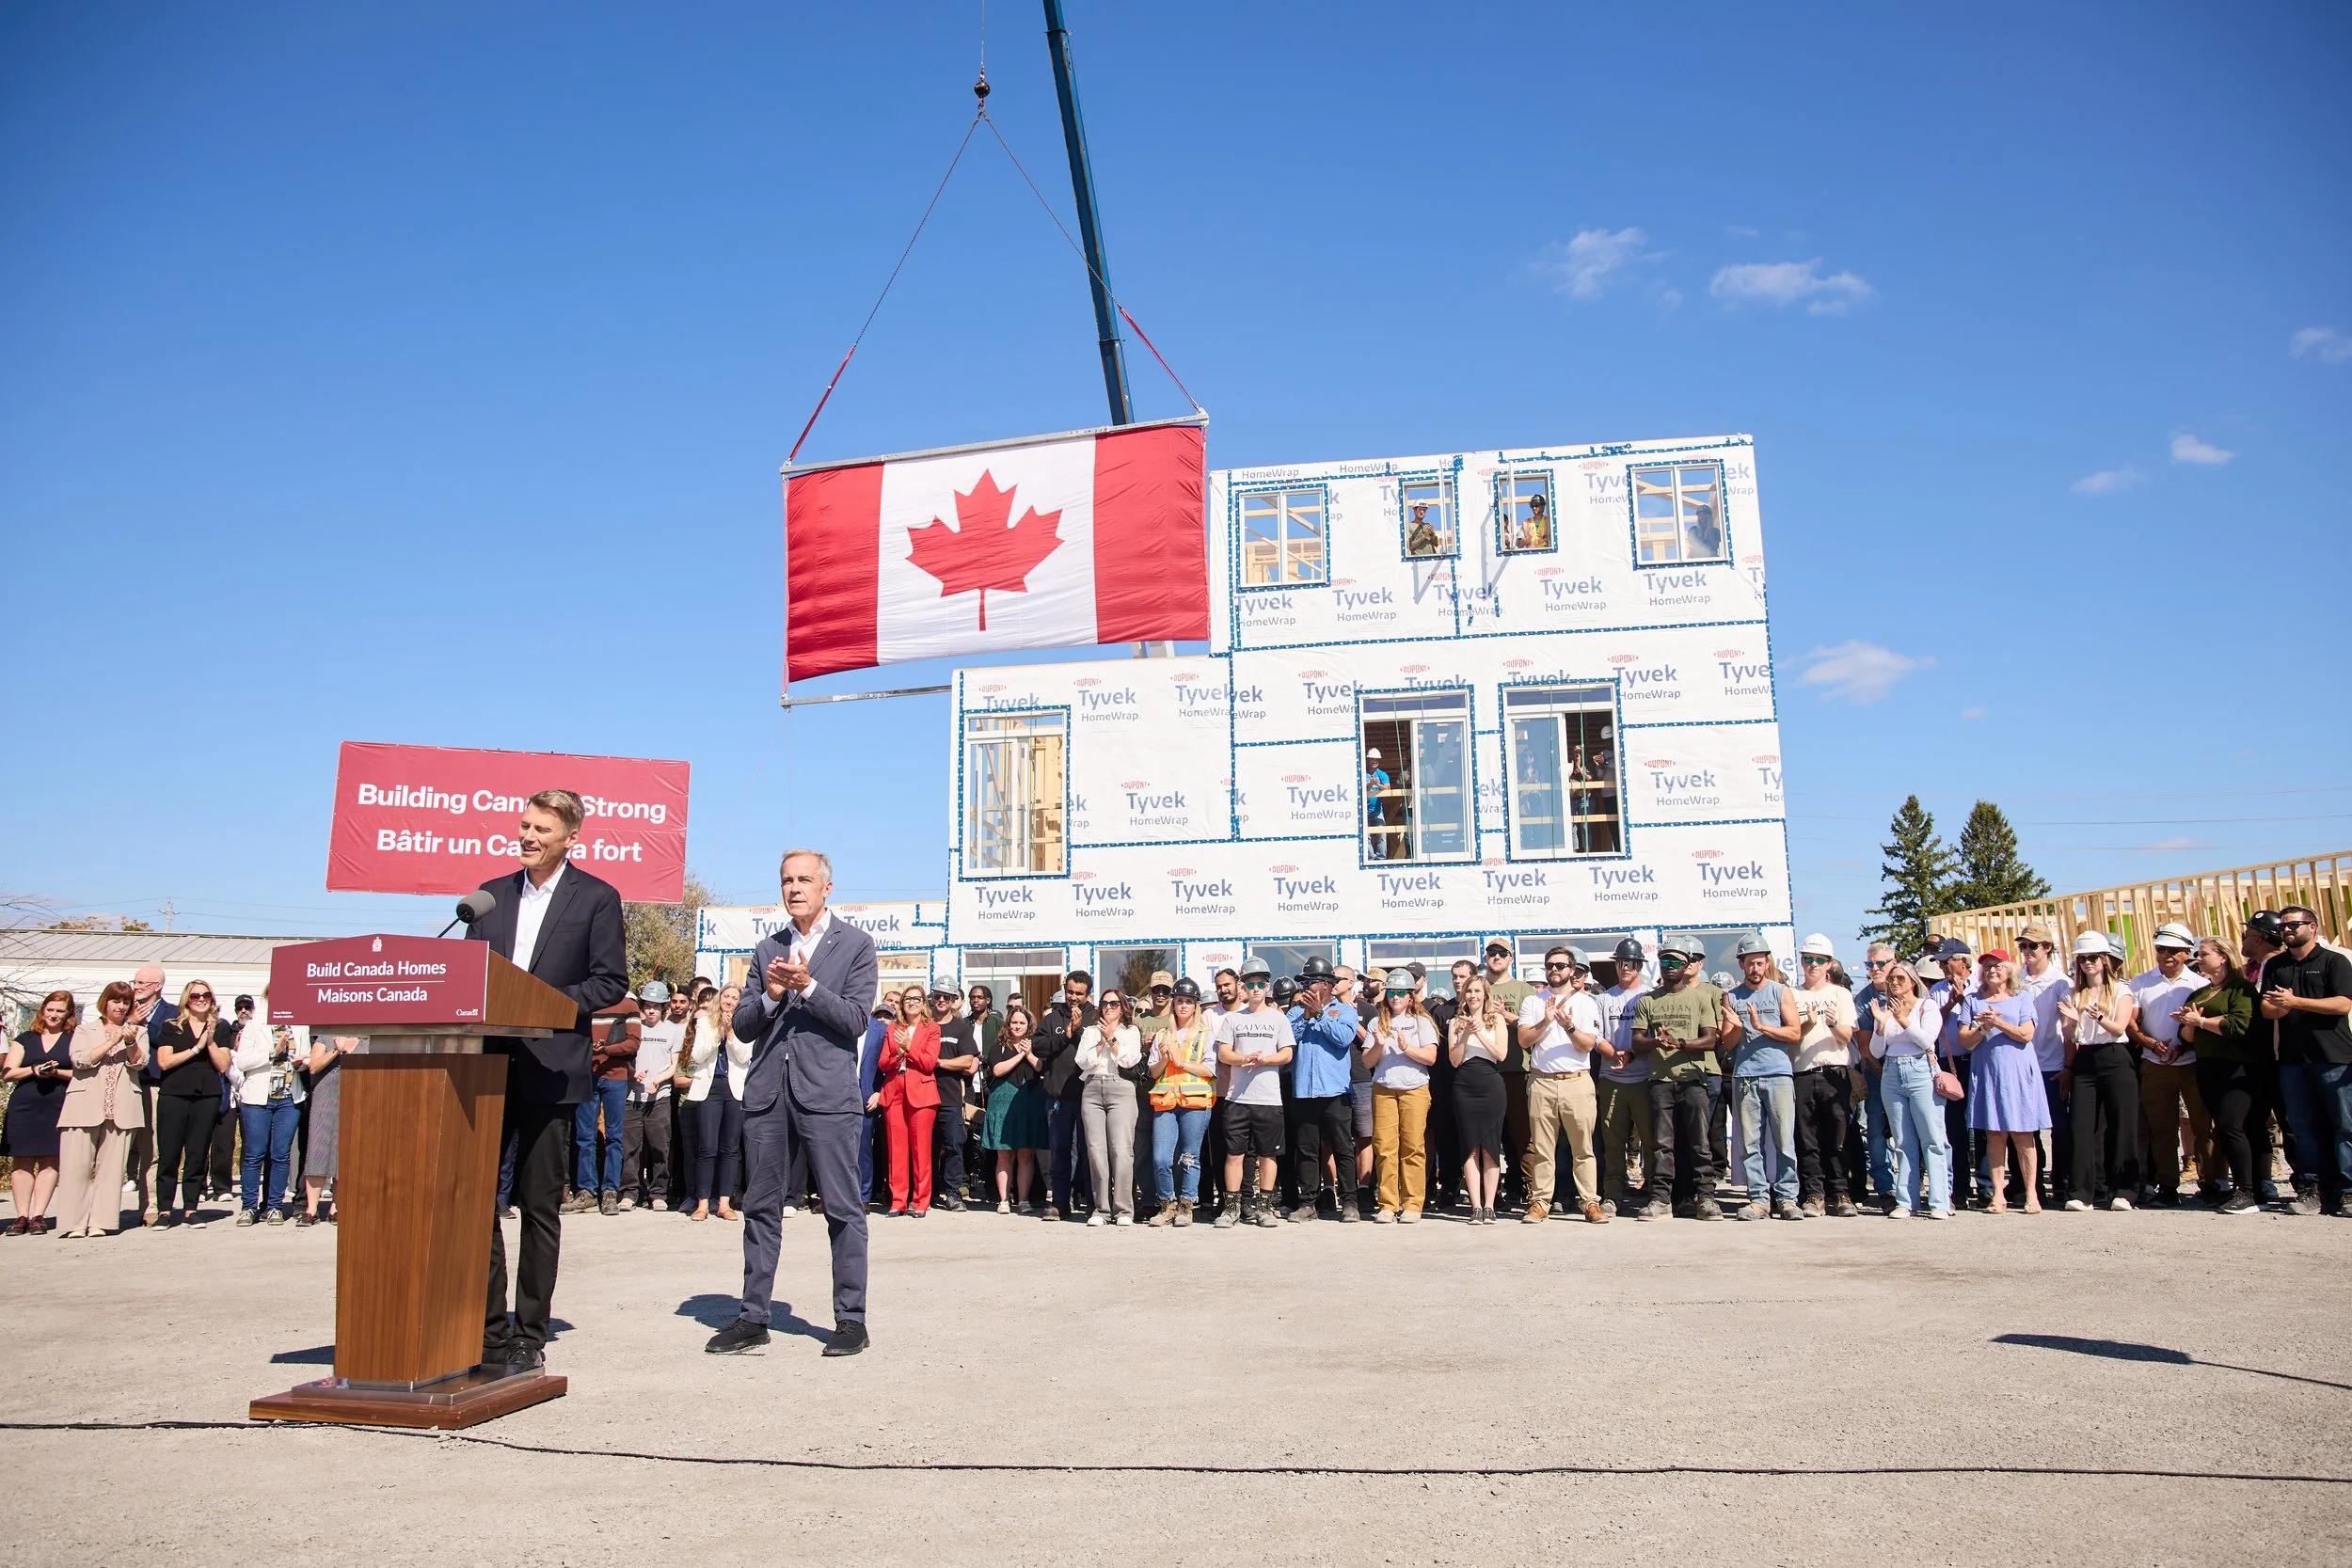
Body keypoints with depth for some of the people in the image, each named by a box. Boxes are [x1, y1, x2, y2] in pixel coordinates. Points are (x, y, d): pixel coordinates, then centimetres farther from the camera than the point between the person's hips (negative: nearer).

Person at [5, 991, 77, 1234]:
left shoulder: (74, 1039, 9)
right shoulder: (24, 1039, 15)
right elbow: (8, 1073, 7)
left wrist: (57, 1072, -14)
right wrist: (34, 1070, -10)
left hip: (59, 1106, -2)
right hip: (24, 1106, 2)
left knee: (50, 1161, -3)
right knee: (22, 1160, 0)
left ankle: (38, 1216, 1)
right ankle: (21, 1216, 3)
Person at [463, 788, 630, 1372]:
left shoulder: (597, 898, 0)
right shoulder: (492, 894, 14)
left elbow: (611, 983, -4)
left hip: (549, 1067, -4)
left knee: (539, 1204, 3)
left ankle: (529, 1336, 11)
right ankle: (486, 1329, 13)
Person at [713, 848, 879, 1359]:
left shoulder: (855, 944, 4)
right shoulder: (767, 950, 17)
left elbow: (855, 1020, -5)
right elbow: (742, 1026, 12)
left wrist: (807, 986, -15)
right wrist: (770, 996, -7)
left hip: (827, 1091, -4)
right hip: (767, 1091, 5)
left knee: (843, 1208, -2)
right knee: (761, 1206, 9)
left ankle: (851, 1319, 5)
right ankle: (753, 1318, 17)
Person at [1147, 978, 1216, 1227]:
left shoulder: (1205, 1034, 7)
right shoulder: (1162, 1036, 18)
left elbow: (1210, 1070, -3)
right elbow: (1154, 1073, 17)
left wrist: (1181, 1062, -9)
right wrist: (1163, 1060, -3)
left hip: (1195, 1102, -3)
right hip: (1166, 1102, 3)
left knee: (1189, 1157, -1)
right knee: (1160, 1158, -6)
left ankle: (1186, 1207, 11)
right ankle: (1167, 1206, 8)